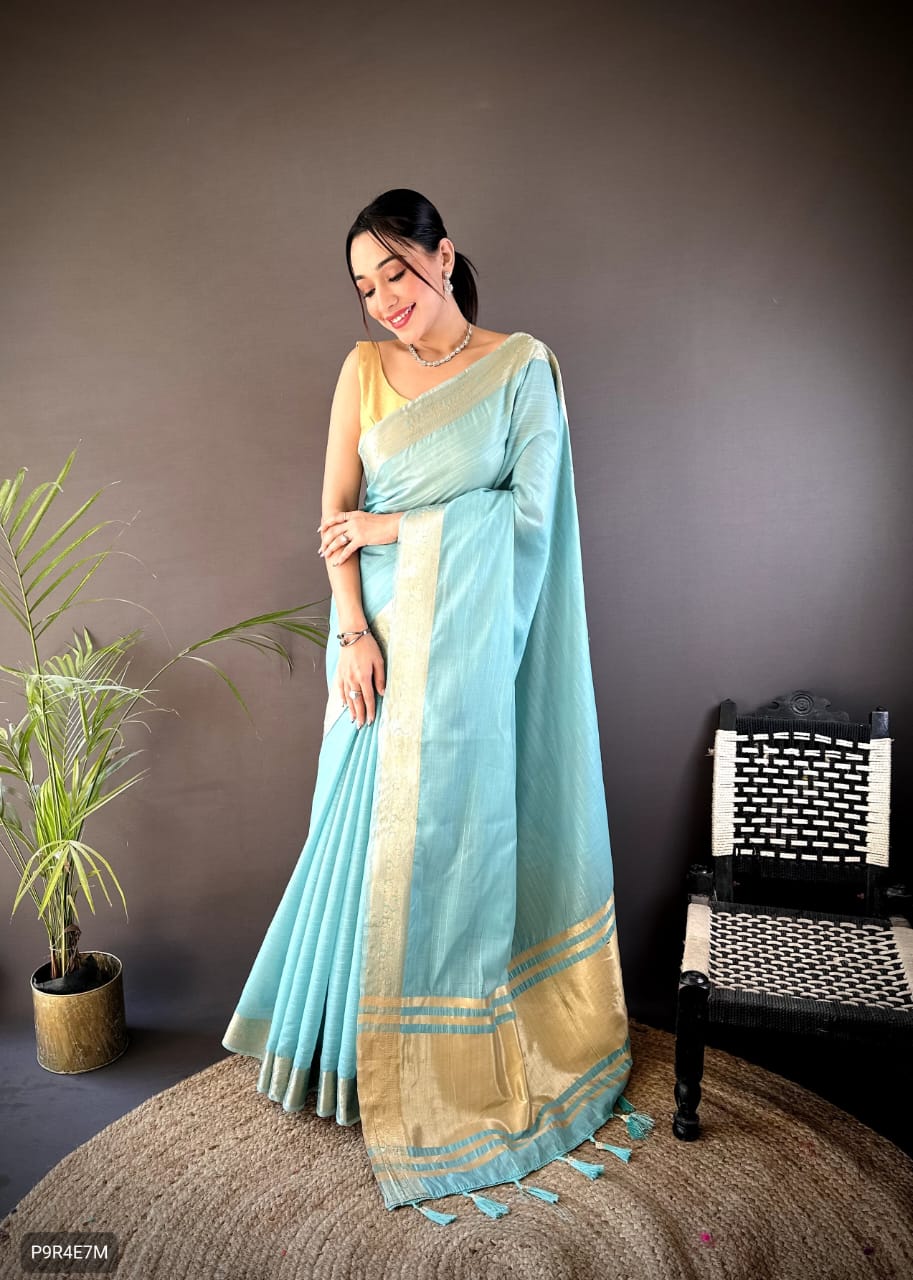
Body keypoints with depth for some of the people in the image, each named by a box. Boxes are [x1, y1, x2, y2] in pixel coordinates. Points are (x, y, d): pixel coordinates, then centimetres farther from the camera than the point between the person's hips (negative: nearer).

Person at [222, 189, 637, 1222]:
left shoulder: (523, 366, 0)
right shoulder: (364, 367, 8)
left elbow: (532, 510, -8)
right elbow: (335, 510, 1)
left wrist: (398, 526, -8)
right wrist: (354, 631, -10)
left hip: (468, 642, -2)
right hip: (380, 633, 3)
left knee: (454, 834, 5)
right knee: (370, 834, 8)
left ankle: (452, 1065, 26)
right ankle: (364, 1045, 30)